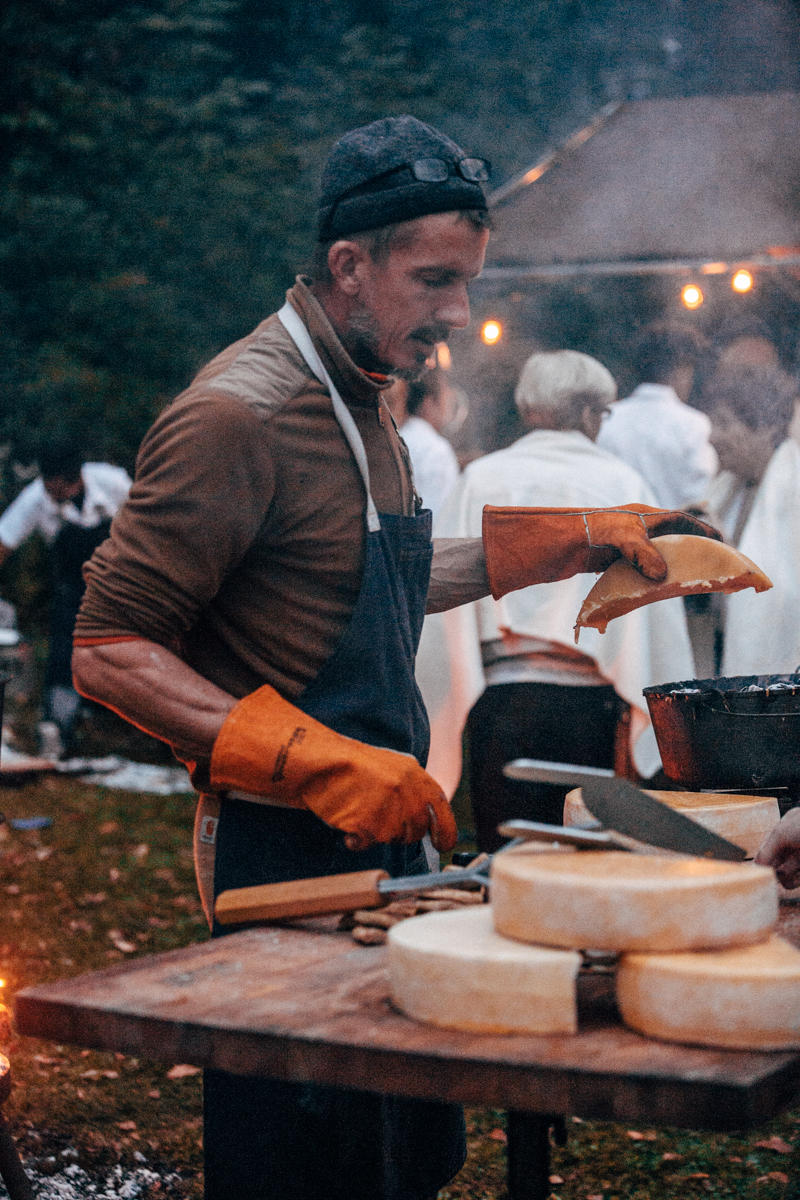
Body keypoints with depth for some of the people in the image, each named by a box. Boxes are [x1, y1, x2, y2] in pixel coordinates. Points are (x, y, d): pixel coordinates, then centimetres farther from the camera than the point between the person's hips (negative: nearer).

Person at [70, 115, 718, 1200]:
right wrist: (320, 763, -28)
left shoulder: (363, 401, 13)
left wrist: (574, 542, 23)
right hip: (287, 856, -9)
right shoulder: (238, 416, -17)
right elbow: (111, 652, -20)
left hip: (382, 837, 9)